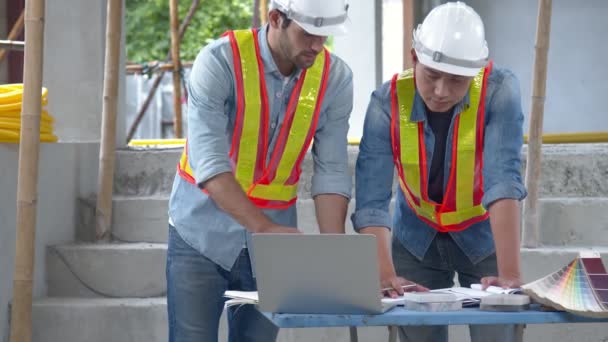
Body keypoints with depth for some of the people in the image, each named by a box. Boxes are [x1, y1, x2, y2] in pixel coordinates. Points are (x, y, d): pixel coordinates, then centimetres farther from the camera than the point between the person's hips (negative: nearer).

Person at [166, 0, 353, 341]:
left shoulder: (335, 77, -7)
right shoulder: (220, 61, -18)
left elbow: (332, 171, -7)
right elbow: (209, 162, -26)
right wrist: (265, 228, -36)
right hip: (202, 235, -3)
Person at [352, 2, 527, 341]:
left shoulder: (499, 90, -22)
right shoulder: (388, 102, -20)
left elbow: (504, 180, -31)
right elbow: (371, 201, -25)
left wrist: (510, 273, -41)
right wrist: (386, 275, -40)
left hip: (485, 237, -1)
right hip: (416, 240, 1)